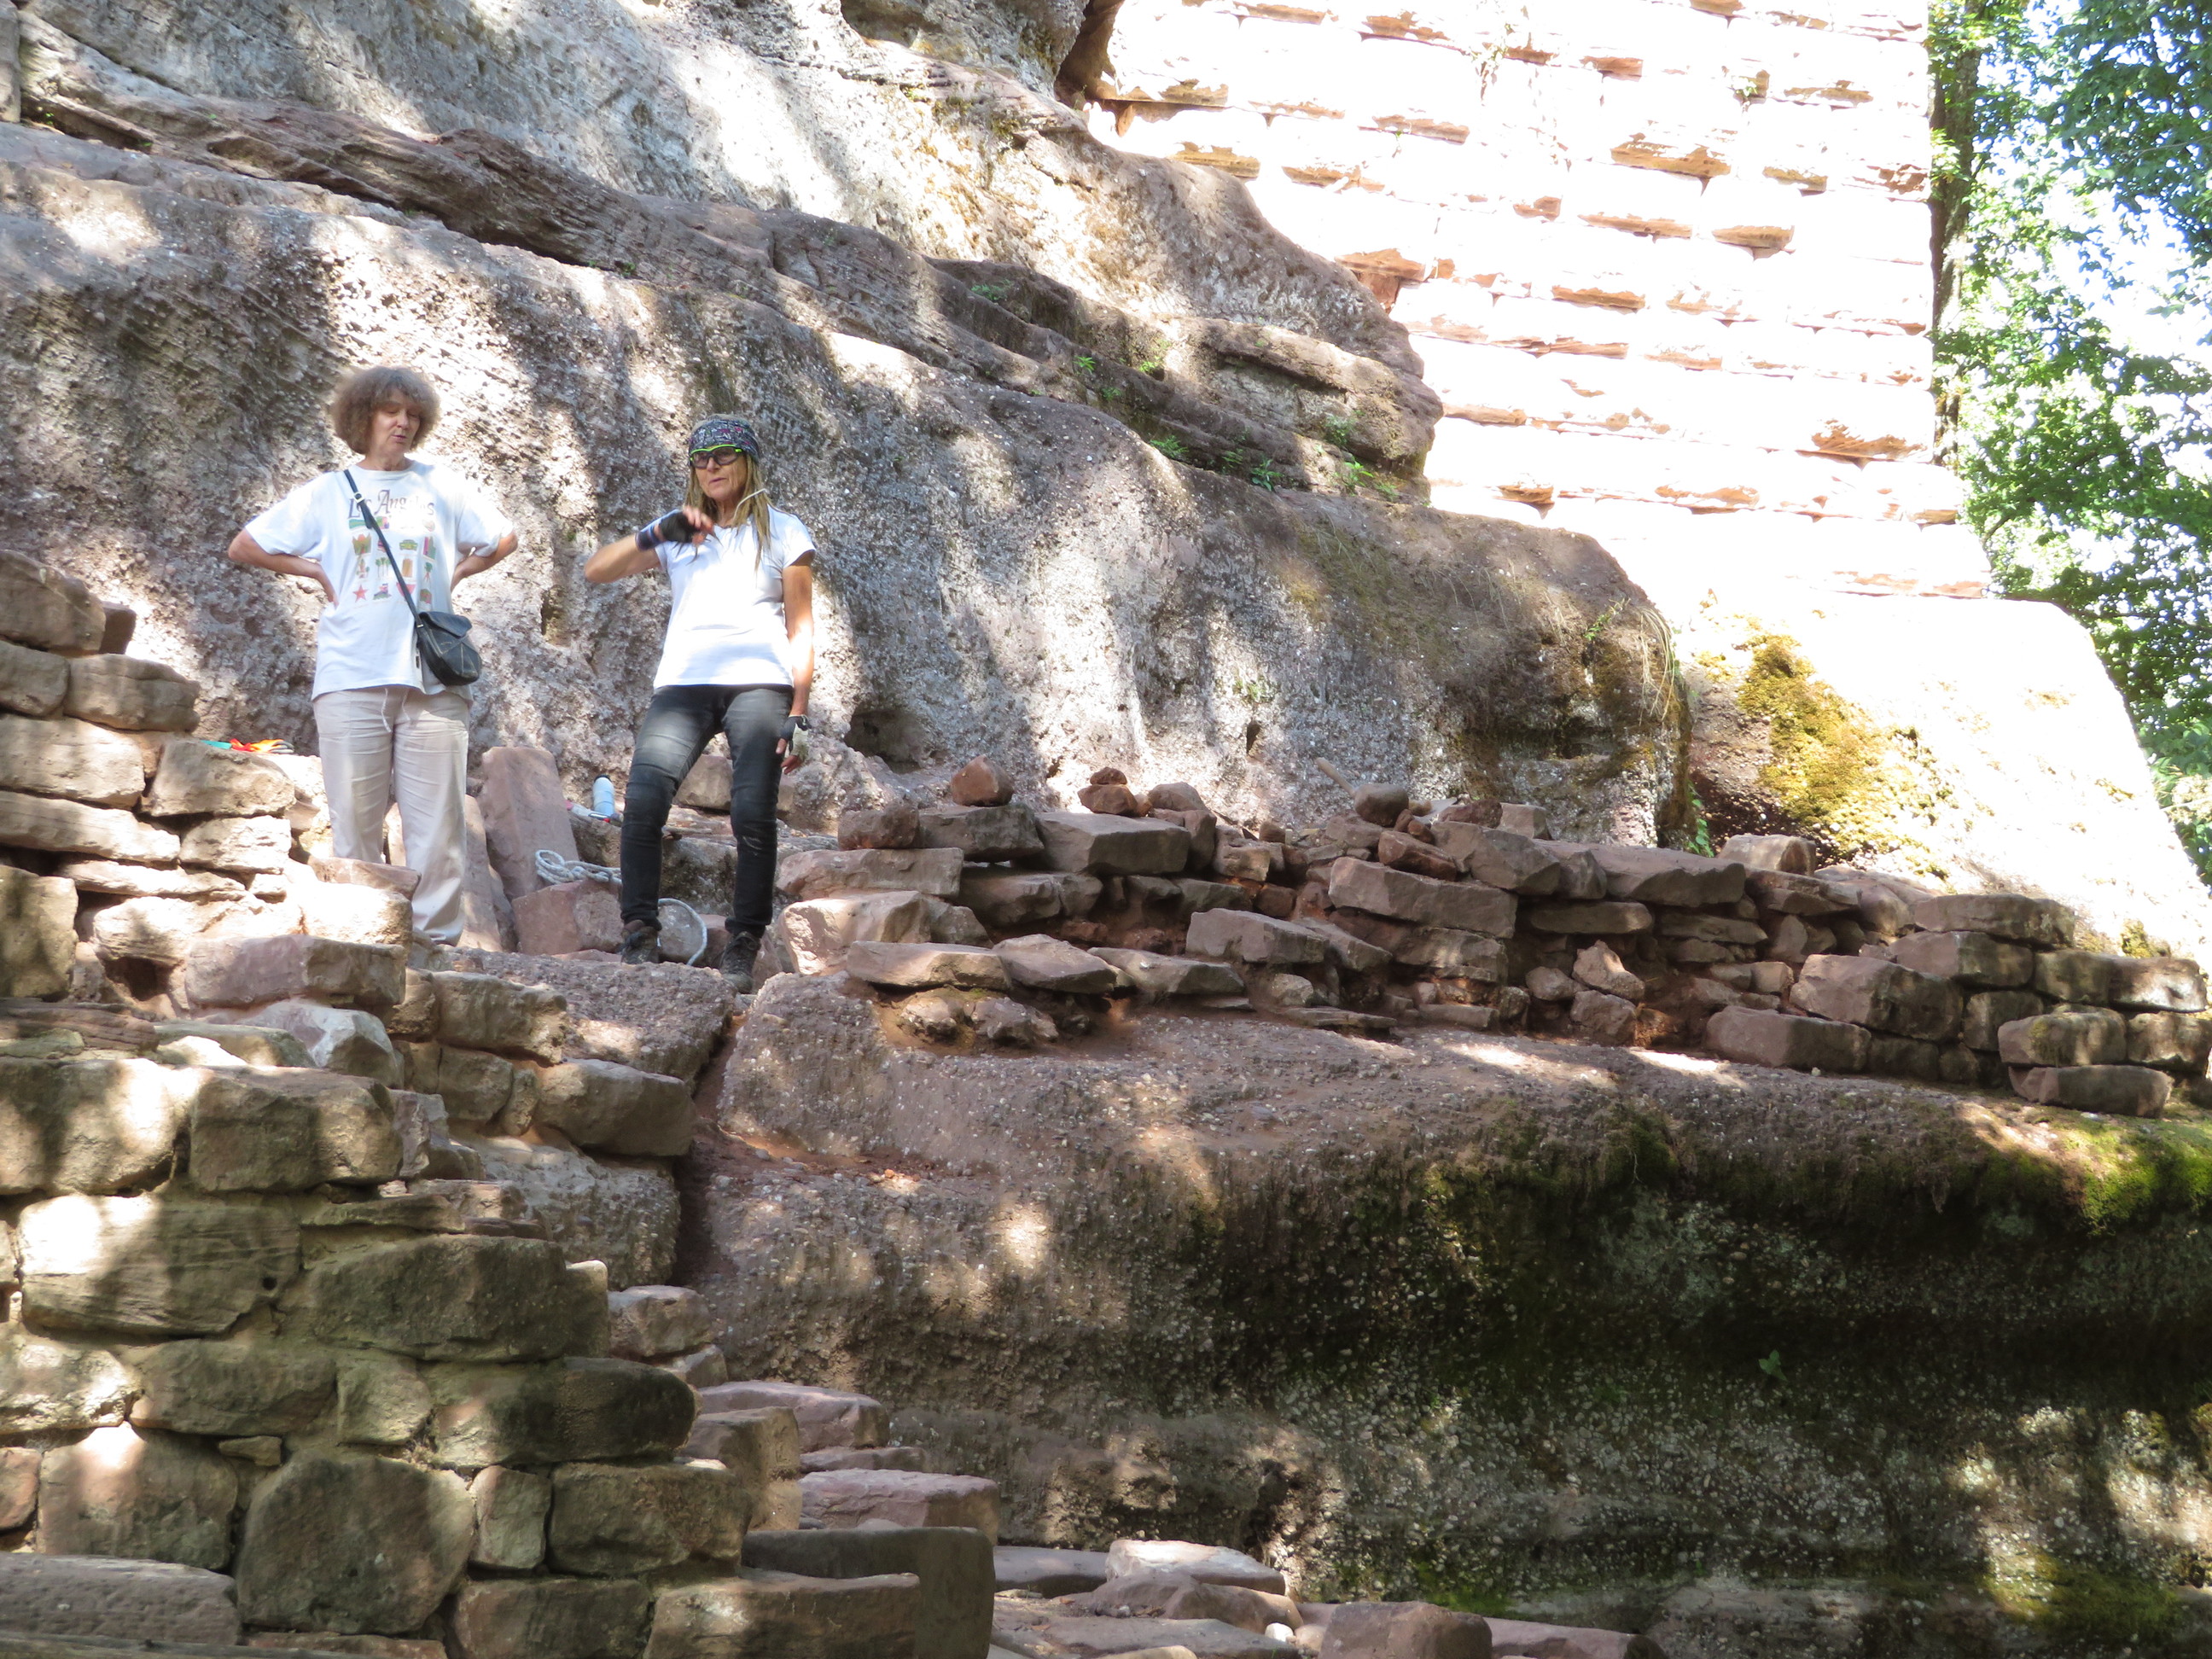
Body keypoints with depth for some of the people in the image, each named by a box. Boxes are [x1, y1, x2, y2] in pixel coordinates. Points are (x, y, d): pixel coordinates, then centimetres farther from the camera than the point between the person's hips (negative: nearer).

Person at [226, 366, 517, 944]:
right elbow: (244, 546, 15)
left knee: (437, 820, -3)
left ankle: (437, 938, 1)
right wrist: (318, 572, 6)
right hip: (352, 679, -1)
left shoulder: (443, 486, 13)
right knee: (356, 821, -2)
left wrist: (455, 573, 11)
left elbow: (503, 538, 25)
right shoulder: (328, 493, 11)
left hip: (431, 677, 1)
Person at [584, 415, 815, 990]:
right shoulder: (678, 533, 23)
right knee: (642, 800, -20)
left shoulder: (782, 531, 15)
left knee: (752, 813, -18)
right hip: (684, 682, 2)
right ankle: (639, 935, -16)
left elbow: (801, 630, 11)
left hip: (758, 682, -2)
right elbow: (595, 571, 12)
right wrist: (656, 535, -2)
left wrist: (799, 713, 1)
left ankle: (742, 949, -11)